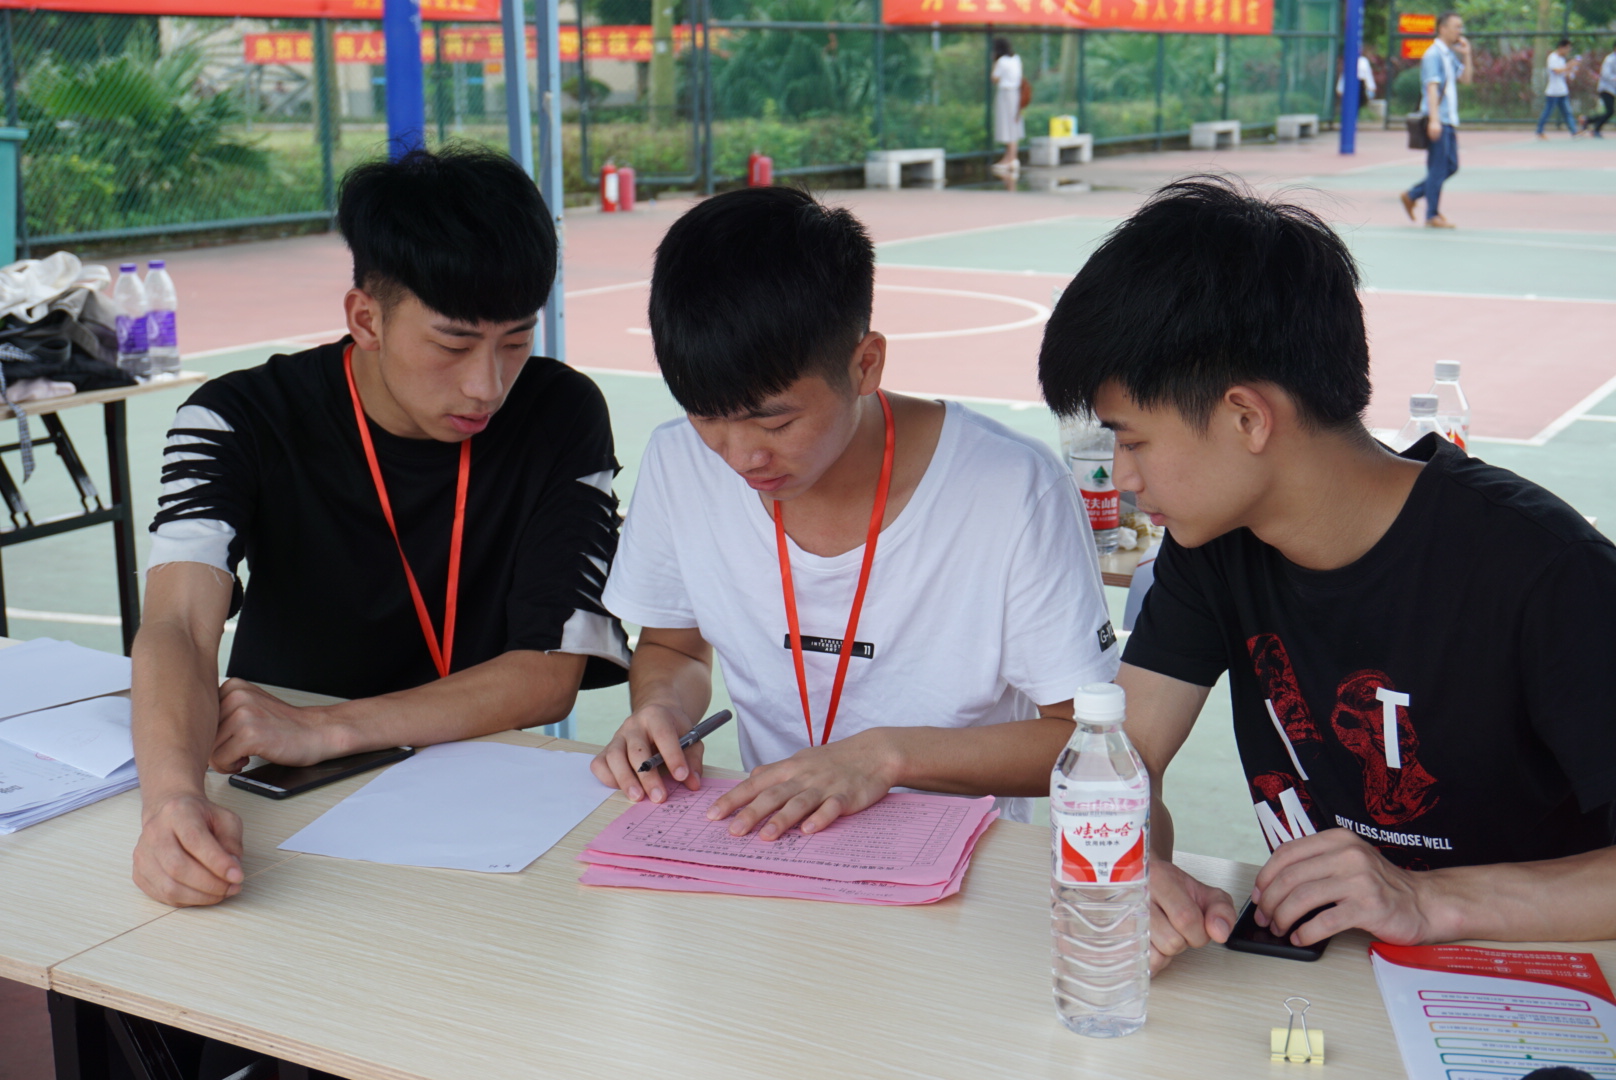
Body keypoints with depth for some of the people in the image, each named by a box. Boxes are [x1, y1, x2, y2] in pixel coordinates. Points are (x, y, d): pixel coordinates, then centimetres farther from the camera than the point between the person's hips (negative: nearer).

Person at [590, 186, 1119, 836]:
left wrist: (888, 753, -22)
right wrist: (664, 706, -9)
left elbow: (1088, 736, -10)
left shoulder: (1016, 492, -17)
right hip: (763, 852, 3)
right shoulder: (677, 465, -4)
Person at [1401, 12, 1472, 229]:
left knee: (1451, 166, 10)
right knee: (1438, 168, -5)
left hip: (1449, 120, 9)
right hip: (1437, 120, -9)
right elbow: (1432, 87, -19)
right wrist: (1434, 120, -27)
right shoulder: (1433, 55, -11)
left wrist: (1466, 55, 7)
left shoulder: (1451, 56, 17)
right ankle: (1433, 216, 3)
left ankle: (1411, 195, 19)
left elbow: (1467, 79, 19)